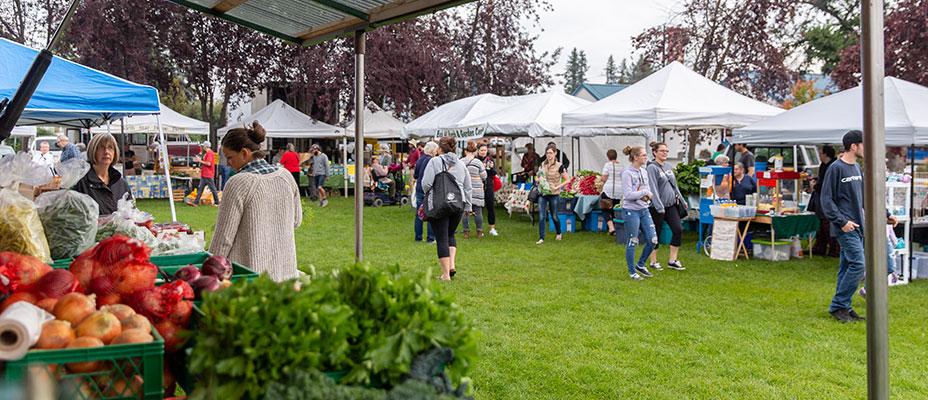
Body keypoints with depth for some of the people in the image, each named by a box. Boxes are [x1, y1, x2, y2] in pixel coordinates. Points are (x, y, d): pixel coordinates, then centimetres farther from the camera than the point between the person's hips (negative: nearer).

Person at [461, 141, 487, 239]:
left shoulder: (460, 162, -1)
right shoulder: (478, 162, -8)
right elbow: (484, 177, -2)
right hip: (476, 190, -2)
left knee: (465, 211, 8)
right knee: (478, 211, 6)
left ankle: (466, 232, 11)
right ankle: (479, 232, 11)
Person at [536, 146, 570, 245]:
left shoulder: (559, 166, -8)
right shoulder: (542, 165, 6)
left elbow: (567, 180, -7)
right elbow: (537, 177, 18)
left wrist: (558, 187, -17)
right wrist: (537, 179, -5)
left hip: (553, 194, -3)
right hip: (542, 193, 3)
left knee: (554, 216, 9)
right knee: (541, 216, -5)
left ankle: (559, 233, 35)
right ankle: (541, 238, -1)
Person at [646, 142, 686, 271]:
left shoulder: (668, 166, 12)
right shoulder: (652, 167, -11)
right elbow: (653, 188, -18)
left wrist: (682, 201, 19)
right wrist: (659, 207, -23)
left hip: (671, 205, 7)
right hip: (657, 207, -7)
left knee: (678, 229, -2)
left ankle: (672, 260, 7)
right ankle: (653, 261, 17)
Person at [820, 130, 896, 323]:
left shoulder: (857, 168, 16)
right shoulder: (836, 168, -10)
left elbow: (865, 197, 22)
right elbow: (827, 200, -13)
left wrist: (884, 215, 17)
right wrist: (841, 221, -18)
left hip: (858, 227, 8)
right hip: (845, 228, -8)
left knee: (847, 267, 10)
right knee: (858, 264, -14)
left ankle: (843, 307, 15)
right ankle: (838, 305, -5)